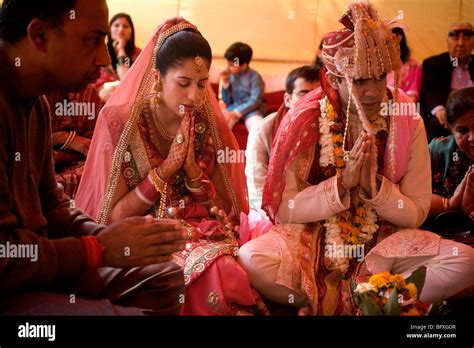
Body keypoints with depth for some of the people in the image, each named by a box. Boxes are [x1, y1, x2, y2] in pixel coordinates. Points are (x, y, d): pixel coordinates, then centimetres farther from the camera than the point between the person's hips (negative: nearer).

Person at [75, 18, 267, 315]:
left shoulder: (212, 126, 2)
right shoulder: (120, 121, -6)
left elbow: (226, 211, 6)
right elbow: (113, 216, -6)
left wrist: (193, 169, -12)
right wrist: (168, 166, -14)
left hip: (204, 235, 3)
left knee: (224, 271, -33)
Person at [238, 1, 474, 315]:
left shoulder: (407, 121, -4)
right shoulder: (305, 121, -8)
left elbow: (416, 214, -1)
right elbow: (283, 210, -9)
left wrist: (375, 186, -20)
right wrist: (341, 183, -22)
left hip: (384, 245, 2)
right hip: (312, 241, -1)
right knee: (251, 259, -31)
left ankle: (319, 301, -15)